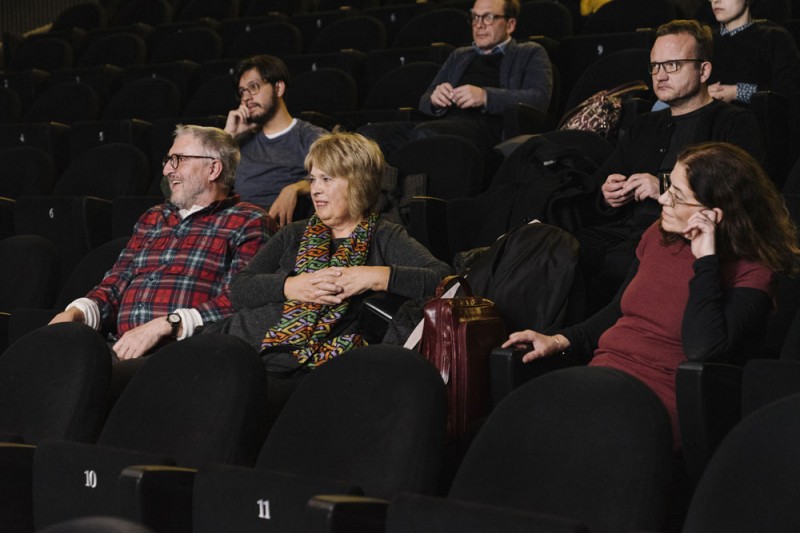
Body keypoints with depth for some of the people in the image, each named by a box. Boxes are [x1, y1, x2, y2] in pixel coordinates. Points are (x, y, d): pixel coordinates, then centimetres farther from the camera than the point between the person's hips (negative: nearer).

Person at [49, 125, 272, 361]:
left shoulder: (248, 223, 7)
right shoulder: (152, 219, 29)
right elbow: (115, 284, 23)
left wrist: (165, 325, -18)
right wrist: (75, 312, 1)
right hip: (122, 348, 7)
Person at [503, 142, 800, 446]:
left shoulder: (750, 273, -7)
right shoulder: (658, 236, 13)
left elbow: (702, 350, -24)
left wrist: (705, 259, -19)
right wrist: (559, 341, 12)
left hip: (661, 400, -6)